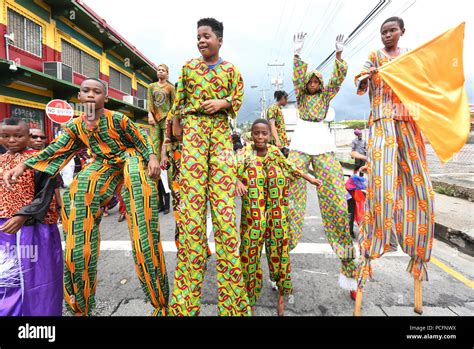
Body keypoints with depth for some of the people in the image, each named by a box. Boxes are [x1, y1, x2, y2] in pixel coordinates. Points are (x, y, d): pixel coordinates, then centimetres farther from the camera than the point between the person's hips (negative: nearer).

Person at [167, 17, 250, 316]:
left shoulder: (231, 69, 17)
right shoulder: (188, 67, 18)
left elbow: (239, 97, 13)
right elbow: (179, 101, 16)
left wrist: (222, 103, -6)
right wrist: (176, 129, 6)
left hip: (220, 130, 0)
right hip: (193, 128, 1)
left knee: (223, 192, -10)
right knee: (191, 193, -10)